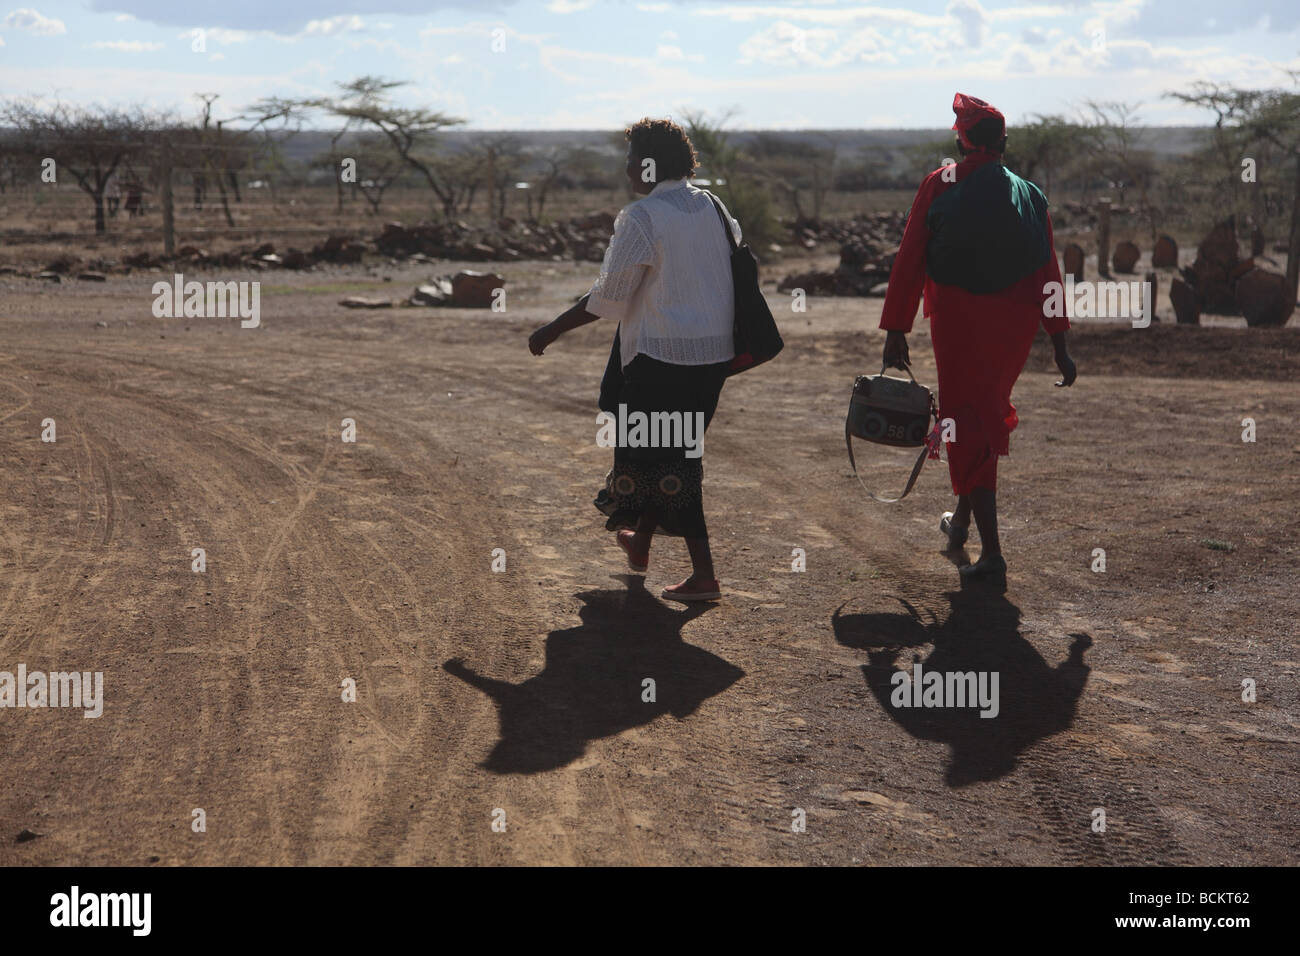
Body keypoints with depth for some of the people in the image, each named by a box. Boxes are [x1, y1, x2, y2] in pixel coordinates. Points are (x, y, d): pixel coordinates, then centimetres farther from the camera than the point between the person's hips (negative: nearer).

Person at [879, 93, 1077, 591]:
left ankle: (992, 554, -7)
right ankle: (962, 517, 40)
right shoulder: (1030, 195, 5)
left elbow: (909, 261, -7)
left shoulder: (939, 186, -3)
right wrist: (1060, 344, 8)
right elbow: (1047, 274, 4)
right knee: (989, 415, 24)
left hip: (958, 324, -4)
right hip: (1013, 326, 4)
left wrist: (895, 330, -5)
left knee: (967, 426, 0)